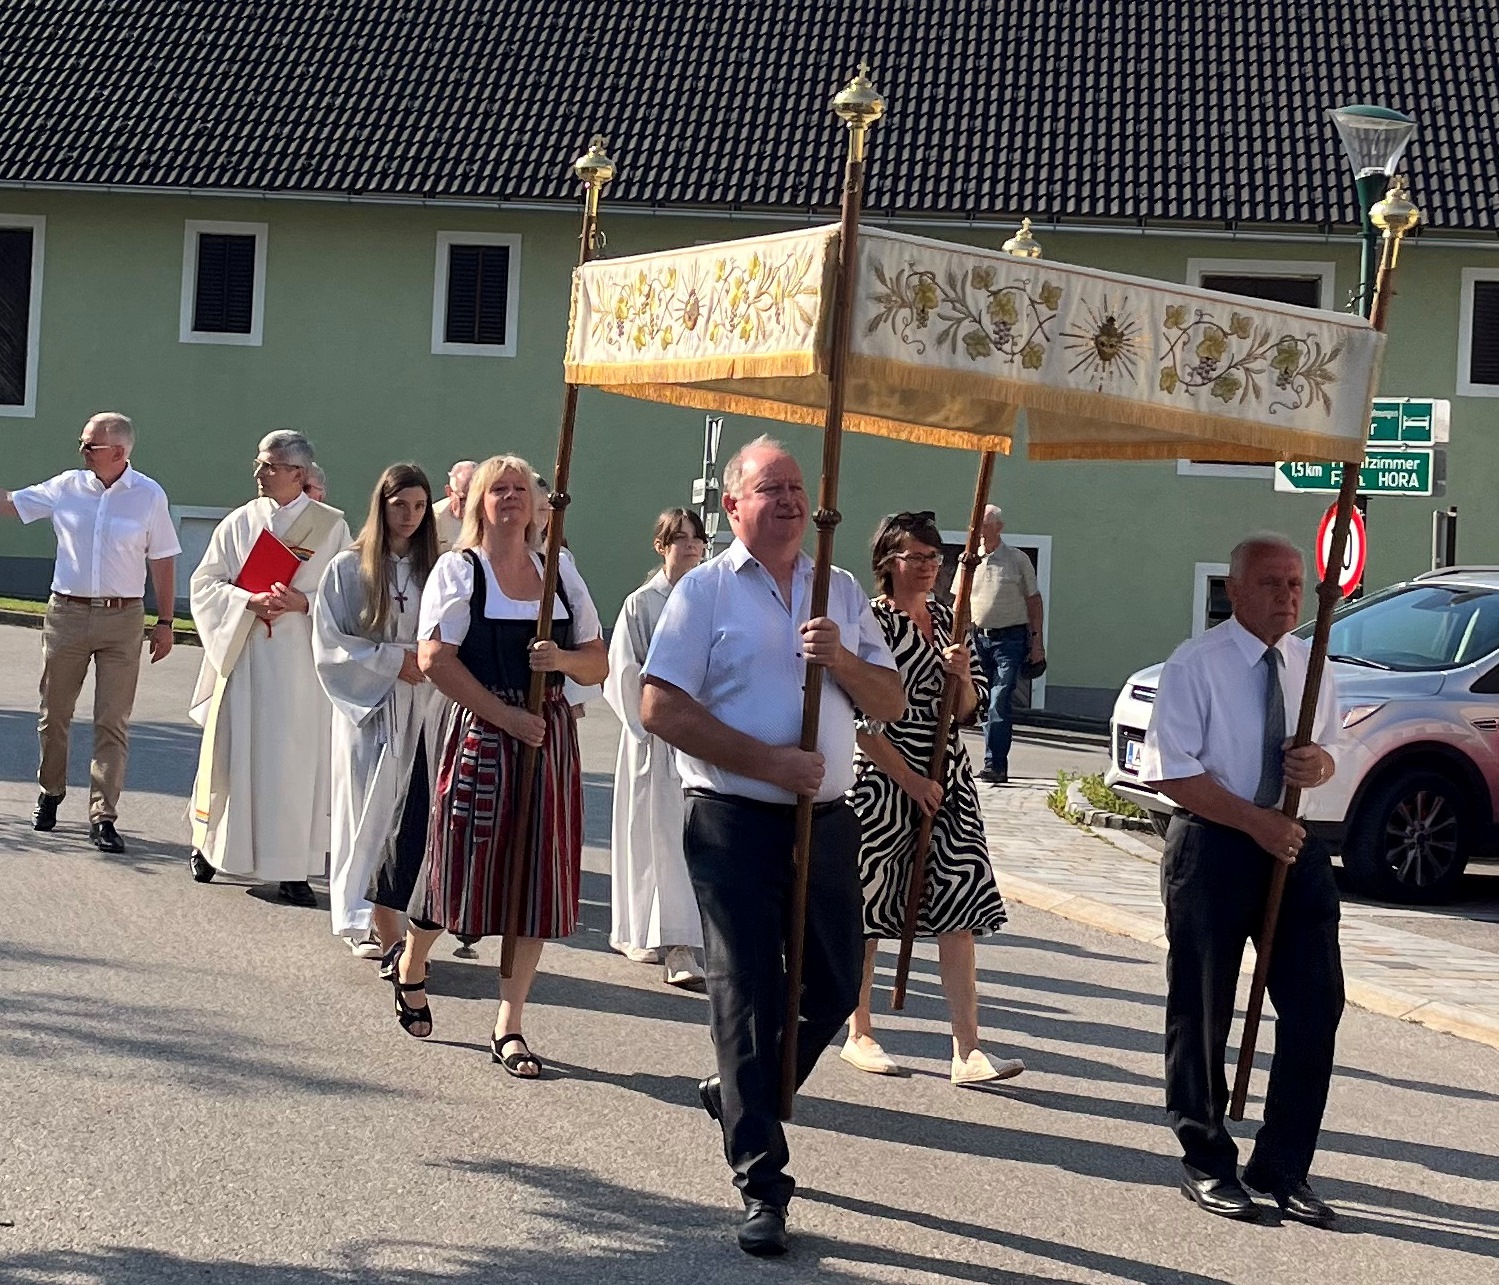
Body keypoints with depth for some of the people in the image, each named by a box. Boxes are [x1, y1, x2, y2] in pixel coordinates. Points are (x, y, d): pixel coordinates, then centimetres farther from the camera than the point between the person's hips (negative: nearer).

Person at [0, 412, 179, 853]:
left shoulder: (150, 496, -2)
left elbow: (162, 562, 2)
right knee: (54, 715, 12)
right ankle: (49, 795, 31)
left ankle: (103, 817, -3)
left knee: (113, 723, -4)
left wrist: (165, 623, 0)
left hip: (122, 618, -2)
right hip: (66, 613, 2)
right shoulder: (67, 487, 2)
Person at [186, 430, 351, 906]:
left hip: (300, 663, -2)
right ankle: (210, 845, 22)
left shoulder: (331, 526, 2)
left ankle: (292, 869, 2)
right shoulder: (240, 522, 7)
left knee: (295, 761, -2)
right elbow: (205, 582, 5)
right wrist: (248, 601, -12)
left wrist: (305, 603, -16)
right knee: (231, 753, 5)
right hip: (241, 654, 2)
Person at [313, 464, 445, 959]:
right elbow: (329, 644, -4)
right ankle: (367, 922, 7)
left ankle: (398, 922, 1)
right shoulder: (348, 569, -1)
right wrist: (391, 659, -12)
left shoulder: (435, 570, 7)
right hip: (369, 709, -2)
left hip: (424, 711, 2)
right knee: (372, 812, -1)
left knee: (416, 816, -3)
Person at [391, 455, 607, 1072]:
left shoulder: (561, 571, 14)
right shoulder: (458, 570, 1)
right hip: (479, 736, -4)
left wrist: (563, 660, -9)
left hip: (548, 738, 4)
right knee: (462, 863, 2)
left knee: (538, 878, 0)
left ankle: (509, 1028, 7)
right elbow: (436, 659, -11)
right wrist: (507, 716, -16)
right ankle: (411, 967, 34)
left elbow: (598, 664, 15)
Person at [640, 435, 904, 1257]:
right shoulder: (706, 589, -2)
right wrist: (769, 763, -17)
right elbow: (662, 708, -11)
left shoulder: (841, 592, 12)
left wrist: (842, 660, -11)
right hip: (735, 820, -5)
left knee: (835, 987, 10)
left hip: (826, 818, 5)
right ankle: (762, 1187, 4)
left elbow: (891, 702, 11)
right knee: (746, 994, -2)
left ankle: (739, 1095, 36)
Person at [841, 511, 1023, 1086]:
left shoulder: (947, 619, 11)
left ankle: (967, 1052, -5)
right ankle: (859, 1033, 21)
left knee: (959, 913, -3)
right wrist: (910, 781, -13)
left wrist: (963, 676, -7)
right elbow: (861, 720, -12)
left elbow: (966, 712, 14)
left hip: (947, 781, 6)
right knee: (867, 908, 5)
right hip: (883, 779, -6)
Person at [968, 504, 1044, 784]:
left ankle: (995, 765, -15)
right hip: (977, 637, 4)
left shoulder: (1017, 559, 0)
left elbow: (1034, 600, 5)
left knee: (999, 704, -13)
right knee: (983, 704, 6)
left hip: (1010, 638, -4)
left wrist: (1036, 640, 0)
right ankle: (998, 766, 15)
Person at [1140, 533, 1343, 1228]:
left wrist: (1320, 765, -6)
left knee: (1317, 1001, 0)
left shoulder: (1311, 665, 8)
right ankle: (1206, 1163, 20)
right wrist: (1257, 821, -18)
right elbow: (1173, 772, -14)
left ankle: (1283, 1166, 13)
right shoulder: (1196, 665, -10)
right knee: (1202, 1010, 4)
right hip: (1212, 843, -5)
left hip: (1292, 844, 5)